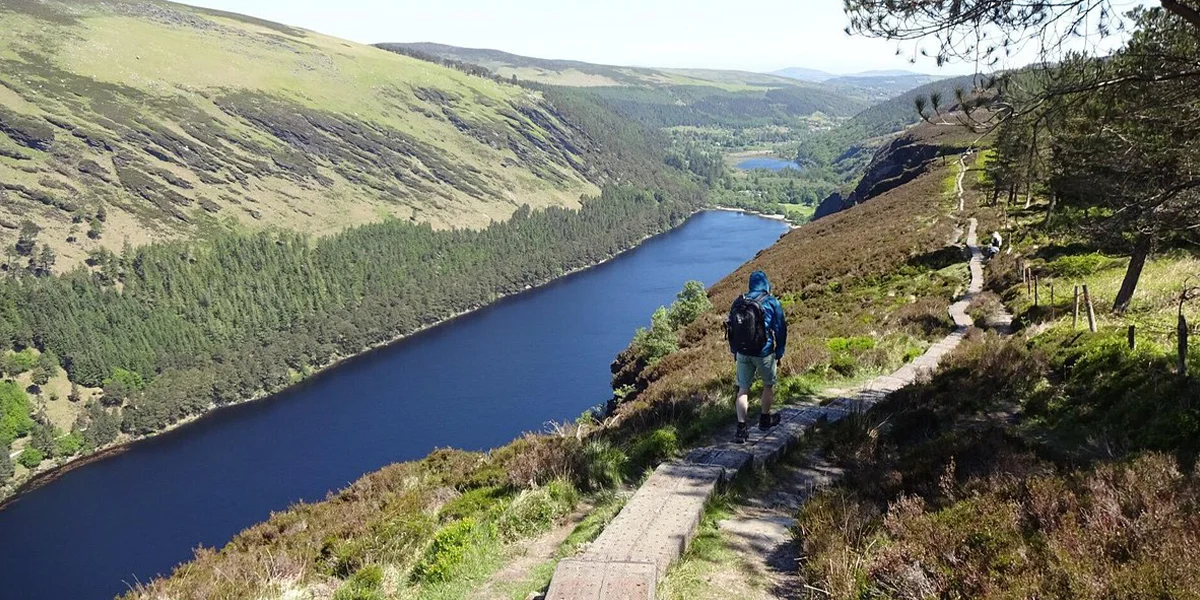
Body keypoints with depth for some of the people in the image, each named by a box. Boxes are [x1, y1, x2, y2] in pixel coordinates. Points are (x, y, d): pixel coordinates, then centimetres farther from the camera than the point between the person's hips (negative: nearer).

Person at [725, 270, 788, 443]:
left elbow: (731, 328, 10)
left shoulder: (738, 302, 2)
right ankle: (765, 419, 34)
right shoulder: (772, 303, -9)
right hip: (764, 353, -3)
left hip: (742, 353, 3)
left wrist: (735, 351, 21)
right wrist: (780, 353, 7)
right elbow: (780, 329, -5)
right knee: (768, 385, 19)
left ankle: (741, 428, 3)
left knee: (743, 389, 8)